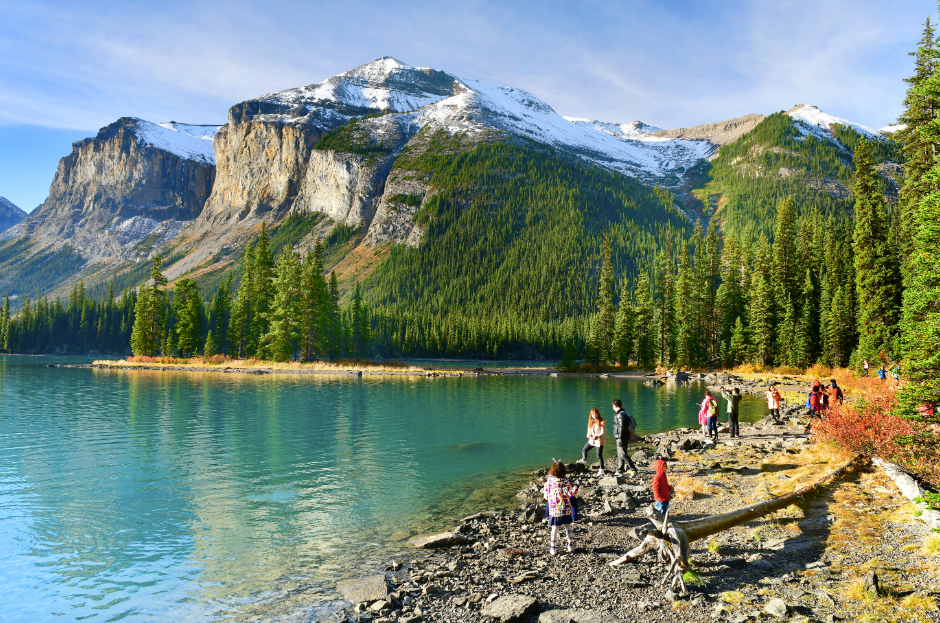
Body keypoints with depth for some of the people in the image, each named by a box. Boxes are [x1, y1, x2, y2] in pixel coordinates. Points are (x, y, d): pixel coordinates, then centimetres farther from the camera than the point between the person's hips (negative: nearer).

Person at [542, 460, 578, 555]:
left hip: (554, 509, 0)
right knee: (567, 526, 16)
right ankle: (569, 545, 27)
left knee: (554, 527, 8)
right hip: (566, 509, 0)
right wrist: (575, 487, 6)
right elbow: (570, 493, -11)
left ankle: (553, 548, 10)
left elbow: (546, 495, 1)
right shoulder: (565, 481, -8)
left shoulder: (549, 481, -6)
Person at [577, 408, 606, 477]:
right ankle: (584, 460, 49)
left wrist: (597, 436, -32)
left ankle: (601, 470, 1)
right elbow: (589, 431, 9)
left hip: (599, 441, -7)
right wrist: (589, 435, -13)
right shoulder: (590, 422, 5)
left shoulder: (602, 422, -14)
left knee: (599, 456, -8)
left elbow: (603, 432, -17)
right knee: (584, 450, 19)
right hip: (592, 440, 7)